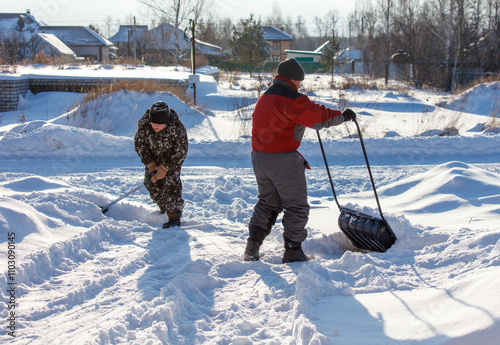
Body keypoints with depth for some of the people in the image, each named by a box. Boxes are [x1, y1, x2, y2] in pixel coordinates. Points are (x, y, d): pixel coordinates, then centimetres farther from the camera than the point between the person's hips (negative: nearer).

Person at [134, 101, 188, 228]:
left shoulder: (177, 128, -34)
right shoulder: (144, 125, -26)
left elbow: (181, 151, -24)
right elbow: (140, 145, -12)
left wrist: (164, 168, -27)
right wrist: (151, 166, -18)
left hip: (172, 158, -4)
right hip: (153, 158, 4)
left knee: (171, 183, -18)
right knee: (152, 184, 3)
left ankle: (174, 216, -17)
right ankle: (164, 208, 26)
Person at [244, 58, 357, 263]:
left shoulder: (265, 97, 13)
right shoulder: (290, 99, -16)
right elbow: (319, 116, -13)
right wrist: (342, 116, 3)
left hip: (259, 157, 9)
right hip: (283, 160, -9)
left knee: (267, 202, 21)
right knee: (297, 206, 5)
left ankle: (252, 247, 11)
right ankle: (293, 252, 9)